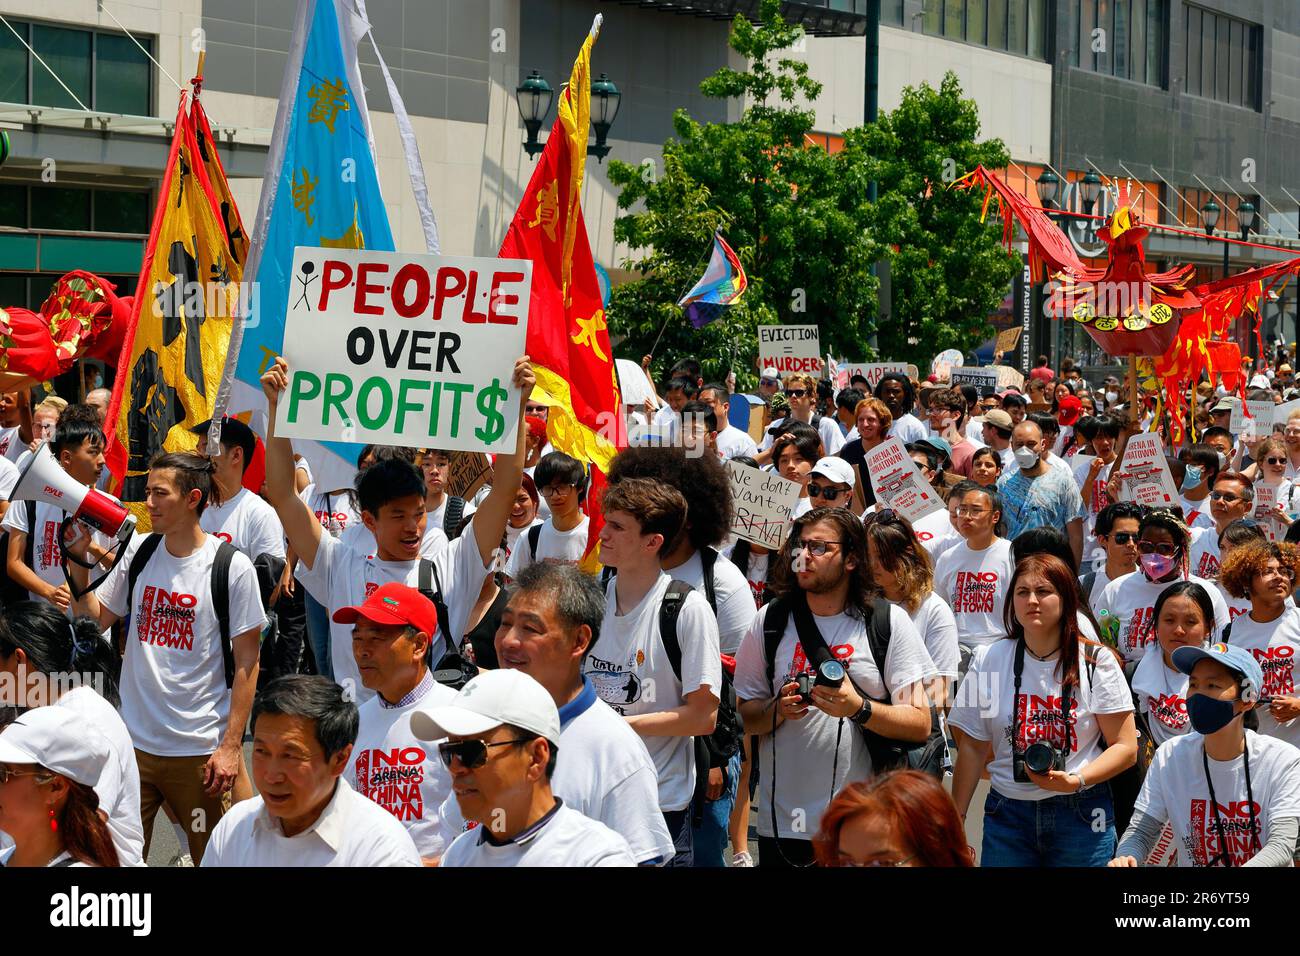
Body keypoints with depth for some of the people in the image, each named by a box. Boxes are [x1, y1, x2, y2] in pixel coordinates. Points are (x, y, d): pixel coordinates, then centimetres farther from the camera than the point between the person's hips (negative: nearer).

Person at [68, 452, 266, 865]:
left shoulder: (233, 567, -10)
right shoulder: (139, 550, 4)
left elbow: (246, 662, -7)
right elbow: (95, 619, 12)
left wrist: (232, 745, -10)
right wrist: (78, 559, -2)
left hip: (200, 750, -4)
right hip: (134, 740, 4)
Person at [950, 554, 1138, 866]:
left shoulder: (1097, 661, -3)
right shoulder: (990, 662, 3)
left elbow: (1126, 748, -4)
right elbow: (974, 747, 5)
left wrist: (1075, 780, -19)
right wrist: (956, 817, -2)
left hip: (1080, 814, -2)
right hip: (1008, 813, 2)